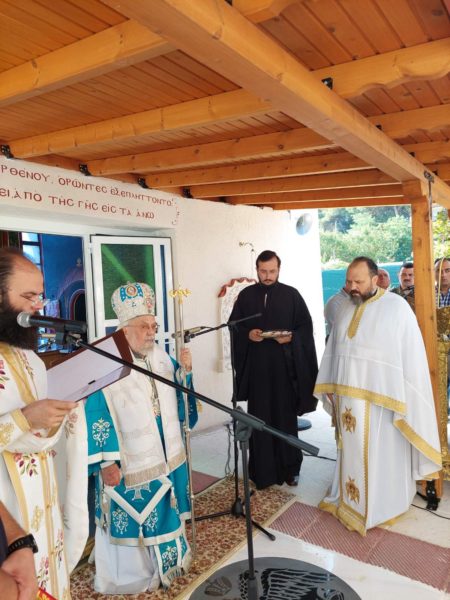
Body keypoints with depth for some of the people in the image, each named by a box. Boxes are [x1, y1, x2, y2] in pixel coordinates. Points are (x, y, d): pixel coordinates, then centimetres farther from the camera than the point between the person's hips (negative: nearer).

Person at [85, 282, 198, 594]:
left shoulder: (160, 356, 0)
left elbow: (178, 393, 10)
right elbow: (96, 417, -18)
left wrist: (185, 370, -10)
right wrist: (106, 462, -18)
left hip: (167, 458, 6)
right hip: (130, 466, -6)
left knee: (164, 513, 23)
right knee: (132, 521, 10)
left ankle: (166, 557, 47)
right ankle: (133, 574, 33)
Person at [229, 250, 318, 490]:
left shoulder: (291, 294, 2)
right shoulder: (246, 295, 5)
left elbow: (306, 326, 2)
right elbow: (233, 326, 7)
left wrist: (291, 337, -17)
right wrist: (248, 334, -13)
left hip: (284, 365, -1)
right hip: (256, 365, 1)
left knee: (286, 417, 6)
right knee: (259, 418, 5)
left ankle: (289, 468, 21)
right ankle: (262, 470, 17)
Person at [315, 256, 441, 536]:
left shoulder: (397, 307, -10)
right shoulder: (347, 309, 7)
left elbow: (411, 356, -11)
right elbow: (334, 351, 12)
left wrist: (404, 401, -13)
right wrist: (331, 388, 10)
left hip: (380, 398, -5)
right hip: (348, 396, 5)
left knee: (381, 455, 8)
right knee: (351, 451, 15)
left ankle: (381, 505, 25)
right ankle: (350, 499, 31)